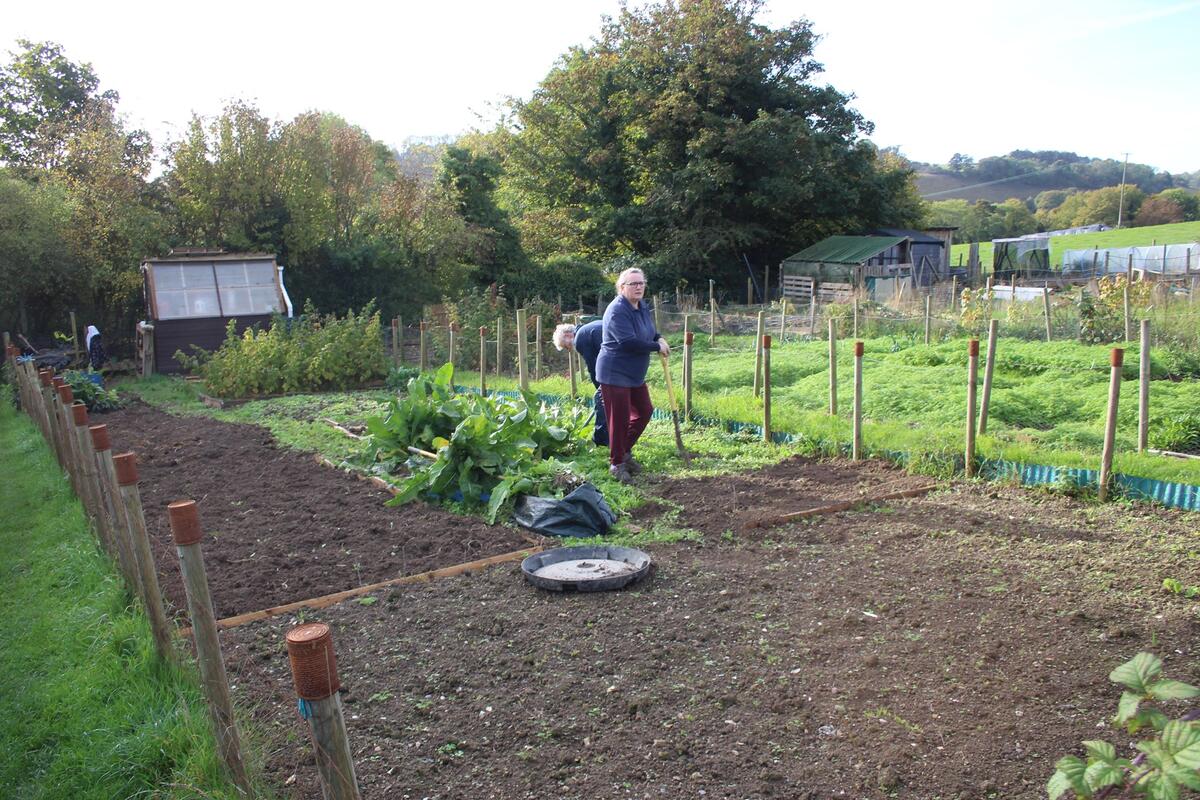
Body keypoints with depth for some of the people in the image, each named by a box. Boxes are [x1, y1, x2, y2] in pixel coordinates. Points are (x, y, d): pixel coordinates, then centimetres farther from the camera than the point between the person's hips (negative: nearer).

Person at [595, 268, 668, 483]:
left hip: (635, 373, 10)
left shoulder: (643, 307, 8)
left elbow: (649, 330, 24)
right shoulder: (617, 311, -22)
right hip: (615, 374, -9)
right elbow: (628, 342, -30)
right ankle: (616, 463, 14)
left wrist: (659, 338, 1)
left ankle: (625, 451, 32)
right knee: (619, 419, -3)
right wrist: (657, 347, -18)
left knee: (644, 411, 16)